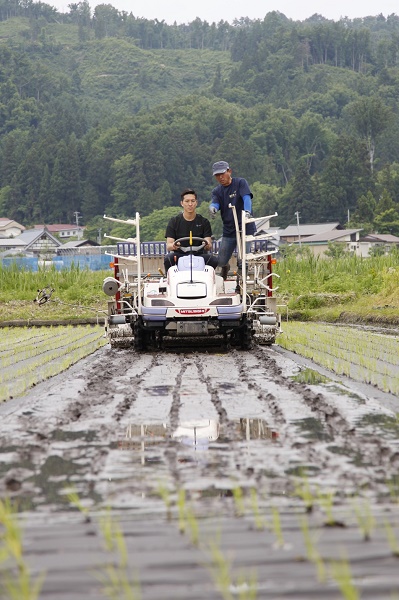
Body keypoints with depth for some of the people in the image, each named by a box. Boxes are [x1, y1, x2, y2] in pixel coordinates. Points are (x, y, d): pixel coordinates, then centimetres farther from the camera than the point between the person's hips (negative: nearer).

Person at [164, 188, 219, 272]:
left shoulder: (204, 222, 8)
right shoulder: (174, 222, 6)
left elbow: (209, 245, -1)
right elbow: (168, 245, -3)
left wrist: (207, 245, -28)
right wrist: (173, 246, -29)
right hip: (179, 255, -1)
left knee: (214, 260, -29)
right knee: (168, 258, -33)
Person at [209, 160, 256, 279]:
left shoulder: (240, 183, -1)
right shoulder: (217, 191, 11)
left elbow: (247, 198, -18)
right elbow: (215, 203, -9)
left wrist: (247, 212, -38)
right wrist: (212, 207, -35)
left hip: (245, 229, -4)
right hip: (229, 230, 4)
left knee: (242, 262, -11)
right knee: (220, 262, 7)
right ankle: (225, 267, 41)